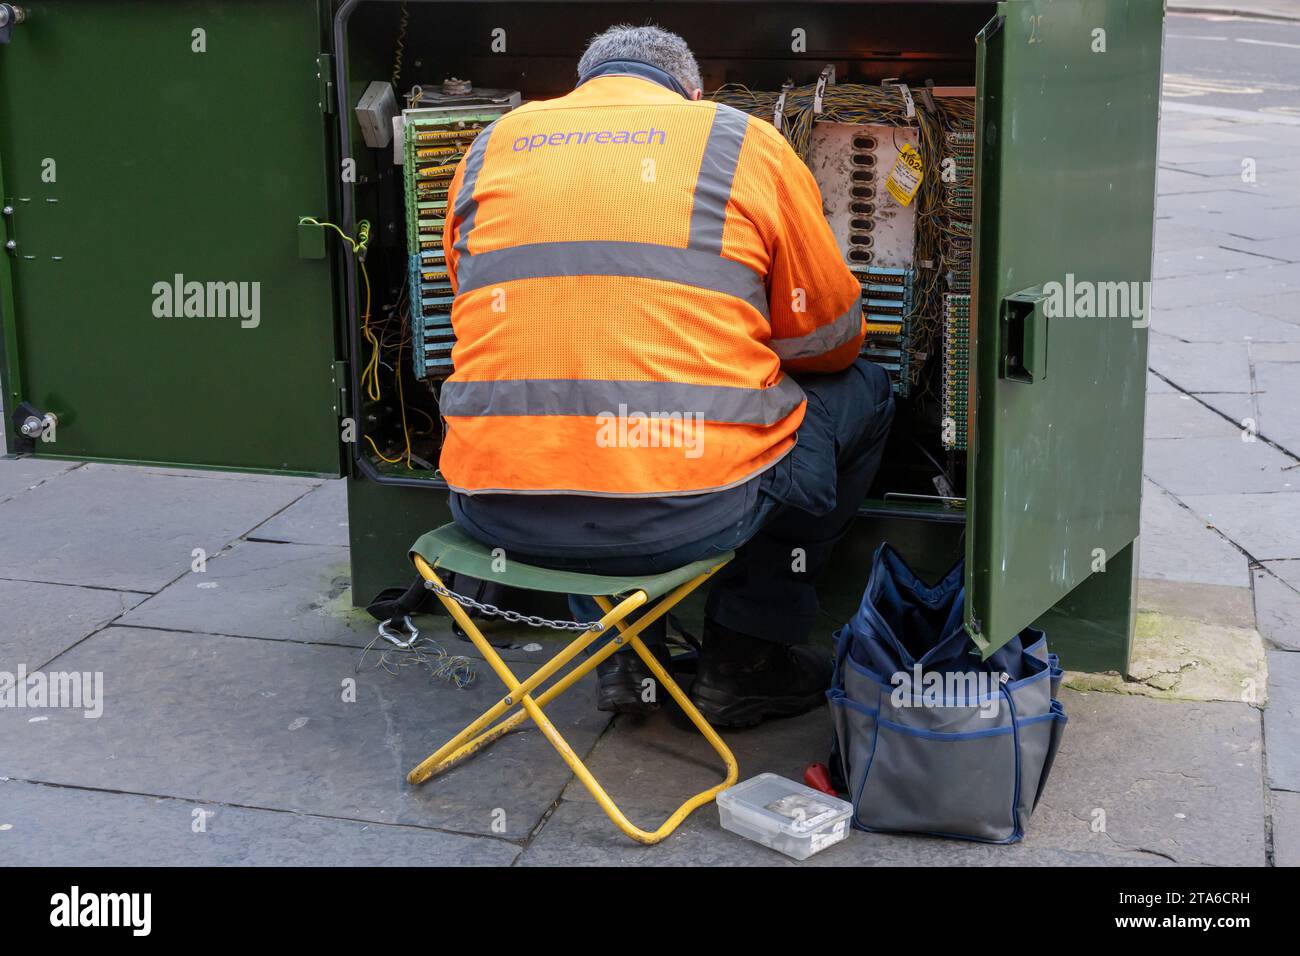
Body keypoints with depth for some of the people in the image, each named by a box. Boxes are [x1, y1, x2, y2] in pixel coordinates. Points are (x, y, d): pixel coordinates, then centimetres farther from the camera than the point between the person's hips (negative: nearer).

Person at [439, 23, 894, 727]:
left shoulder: (489, 147, 16)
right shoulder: (744, 141, 7)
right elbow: (829, 342, 14)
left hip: (497, 509, 4)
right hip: (687, 510, -4)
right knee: (863, 393, 23)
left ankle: (621, 655, 30)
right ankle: (744, 662, 27)